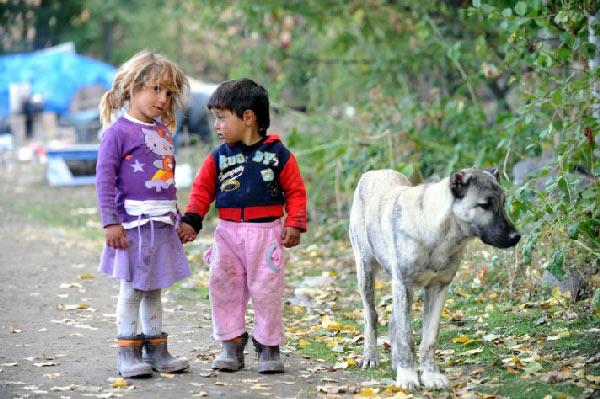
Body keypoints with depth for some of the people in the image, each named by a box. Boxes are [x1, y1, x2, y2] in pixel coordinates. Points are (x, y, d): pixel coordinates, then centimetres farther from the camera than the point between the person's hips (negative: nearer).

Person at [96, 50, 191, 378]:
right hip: (134, 223, -7)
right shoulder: (119, 131, -9)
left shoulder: (163, 132, 13)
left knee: (153, 289, 14)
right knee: (132, 289, 0)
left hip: (163, 224, 7)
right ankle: (128, 354, 7)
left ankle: (156, 350, 21)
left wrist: (177, 217, 22)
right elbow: (104, 177, -13)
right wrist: (111, 222, -18)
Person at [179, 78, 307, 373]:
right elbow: (202, 189, 8)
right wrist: (191, 221, -3)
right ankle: (232, 344, 12)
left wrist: (294, 225, -7)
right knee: (222, 286, 0)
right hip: (228, 232, 3)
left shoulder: (277, 153, -2)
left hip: (266, 232, -3)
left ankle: (269, 346, 14)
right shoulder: (218, 157, 5)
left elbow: (295, 191, 1)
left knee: (266, 290, -1)